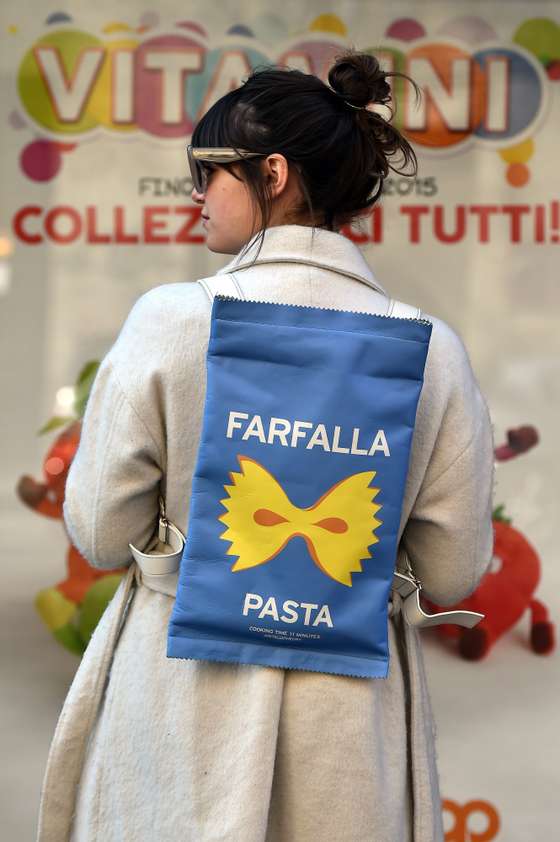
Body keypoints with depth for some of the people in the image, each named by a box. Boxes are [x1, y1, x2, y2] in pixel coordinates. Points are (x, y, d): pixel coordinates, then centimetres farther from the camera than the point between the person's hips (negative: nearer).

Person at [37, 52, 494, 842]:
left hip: (185, 686, -1)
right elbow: (452, 573, -3)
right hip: (351, 722, 2)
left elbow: (102, 534, -8)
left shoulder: (172, 318, -15)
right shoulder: (433, 347, -9)